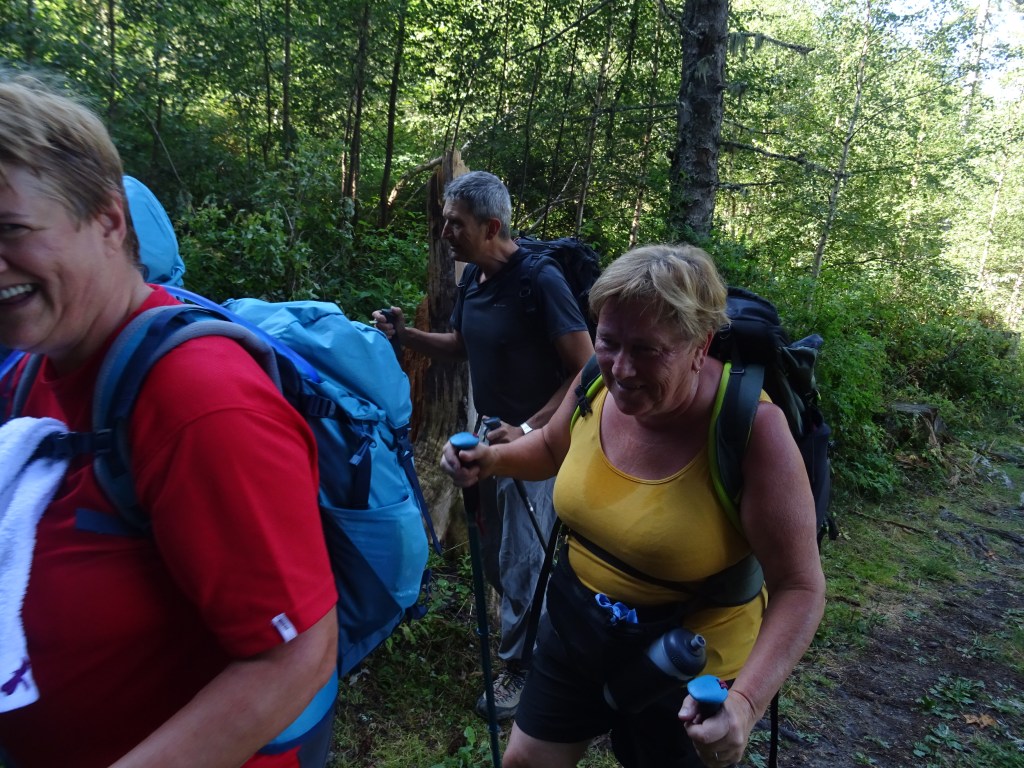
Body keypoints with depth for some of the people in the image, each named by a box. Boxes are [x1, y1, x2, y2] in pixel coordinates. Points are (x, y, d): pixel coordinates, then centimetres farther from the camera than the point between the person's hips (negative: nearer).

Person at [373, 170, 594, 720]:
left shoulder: (540, 279, -22)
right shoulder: (472, 276, 1)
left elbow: (587, 369, -22)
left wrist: (528, 430, -26)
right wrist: (403, 334, -1)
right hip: (490, 437, 8)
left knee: (521, 561, 3)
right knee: (492, 555, 18)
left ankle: (521, 668, 26)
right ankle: (532, 628, 45)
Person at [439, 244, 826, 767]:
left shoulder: (750, 428, -29)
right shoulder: (599, 381, -14)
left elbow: (799, 587, -23)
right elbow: (553, 447, 9)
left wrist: (745, 700, -37)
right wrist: (493, 460, -11)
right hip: (575, 627, 5)